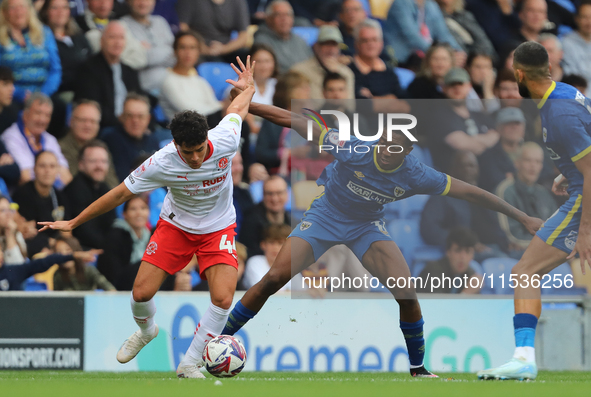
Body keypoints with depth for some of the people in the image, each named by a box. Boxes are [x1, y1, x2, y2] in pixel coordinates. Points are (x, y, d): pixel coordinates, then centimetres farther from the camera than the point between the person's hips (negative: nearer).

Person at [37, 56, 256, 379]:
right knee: (142, 292, -9)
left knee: (223, 298, -20)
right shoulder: (161, 164, -30)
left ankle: (189, 365, -1)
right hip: (175, 225, 0)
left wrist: (249, 88, 19)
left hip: (217, 229, 0)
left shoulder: (225, 142, -28)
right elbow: (120, 194, -16)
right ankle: (146, 330, 30)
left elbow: (236, 109, -5)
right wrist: (73, 223, -11)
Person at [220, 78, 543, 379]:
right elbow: (294, 121, -24)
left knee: (407, 294, -16)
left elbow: (470, 193, -14)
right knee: (274, 279, -19)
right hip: (325, 216, -2)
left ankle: (417, 368, 6)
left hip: (367, 226, 2)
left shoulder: (415, 176, -22)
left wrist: (522, 218, -10)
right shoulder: (353, 149, -28)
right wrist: (247, 104, -26)